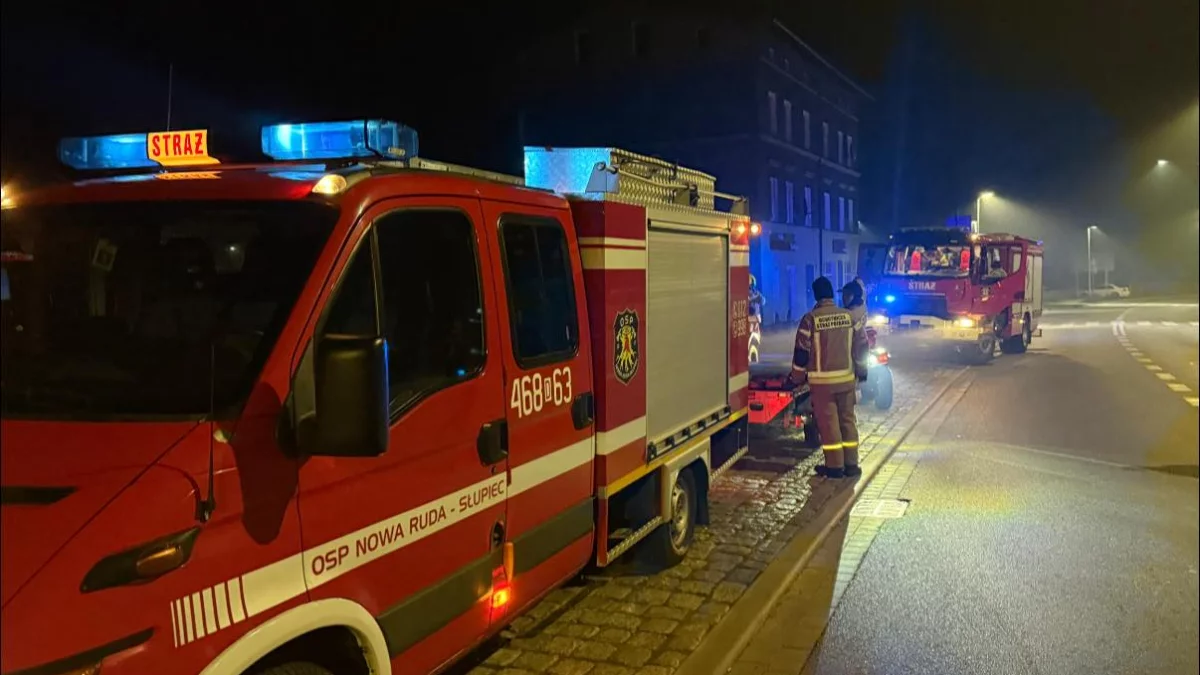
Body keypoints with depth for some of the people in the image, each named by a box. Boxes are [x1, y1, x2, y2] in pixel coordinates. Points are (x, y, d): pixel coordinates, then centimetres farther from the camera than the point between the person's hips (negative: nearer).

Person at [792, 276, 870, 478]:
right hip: (846, 378, 4)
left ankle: (834, 465, 5)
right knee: (847, 419, 12)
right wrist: (861, 370, 21)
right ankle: (851, 464, 16)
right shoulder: (849, 316, 2)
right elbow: (861, 346, 8)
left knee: (828, 422, 2)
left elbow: (802, 350, -7)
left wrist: (797, 376, 5)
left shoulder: (810, 319, -10)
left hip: (822, 380, -4)